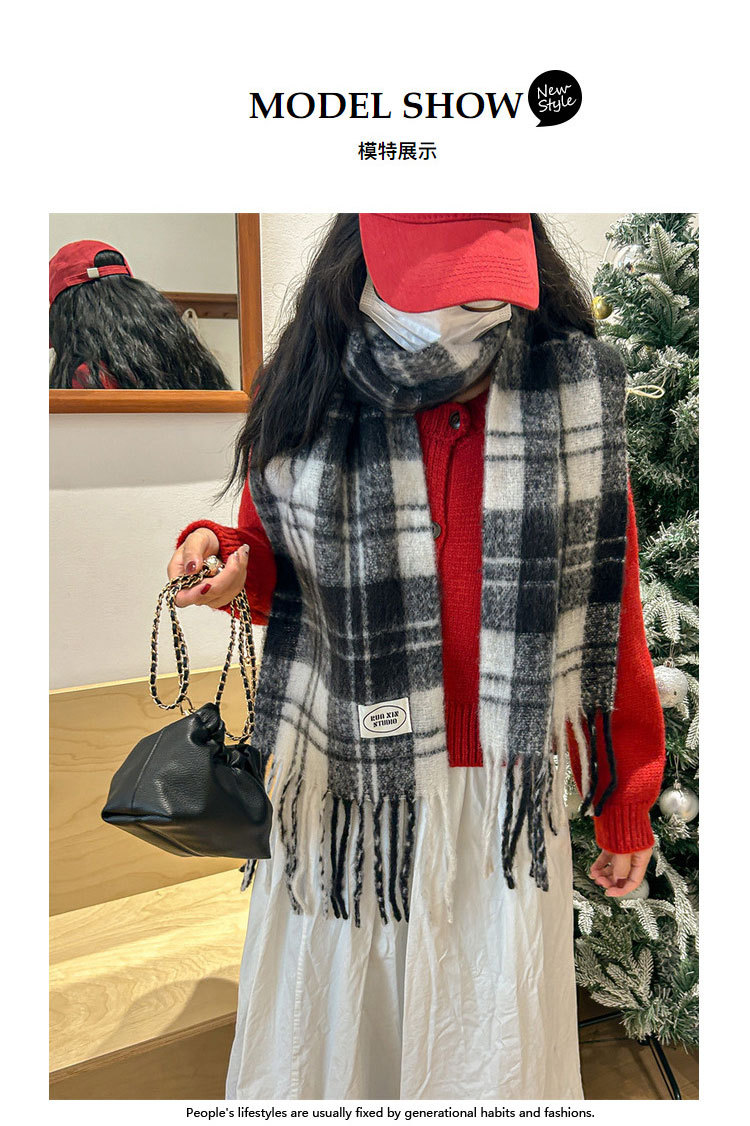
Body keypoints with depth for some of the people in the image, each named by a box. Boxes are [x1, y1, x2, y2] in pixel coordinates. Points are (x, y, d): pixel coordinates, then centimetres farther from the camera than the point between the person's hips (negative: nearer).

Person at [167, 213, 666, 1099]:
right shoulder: (306, 399, -3)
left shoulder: (578, 389, -4)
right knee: (329, 1028, 20)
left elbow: (612, 611, -1)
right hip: (343, 790, 1)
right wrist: (228, 564, -14)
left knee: (496, 1046, 16)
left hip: (506, 795, 0)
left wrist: (627, 806, 4)